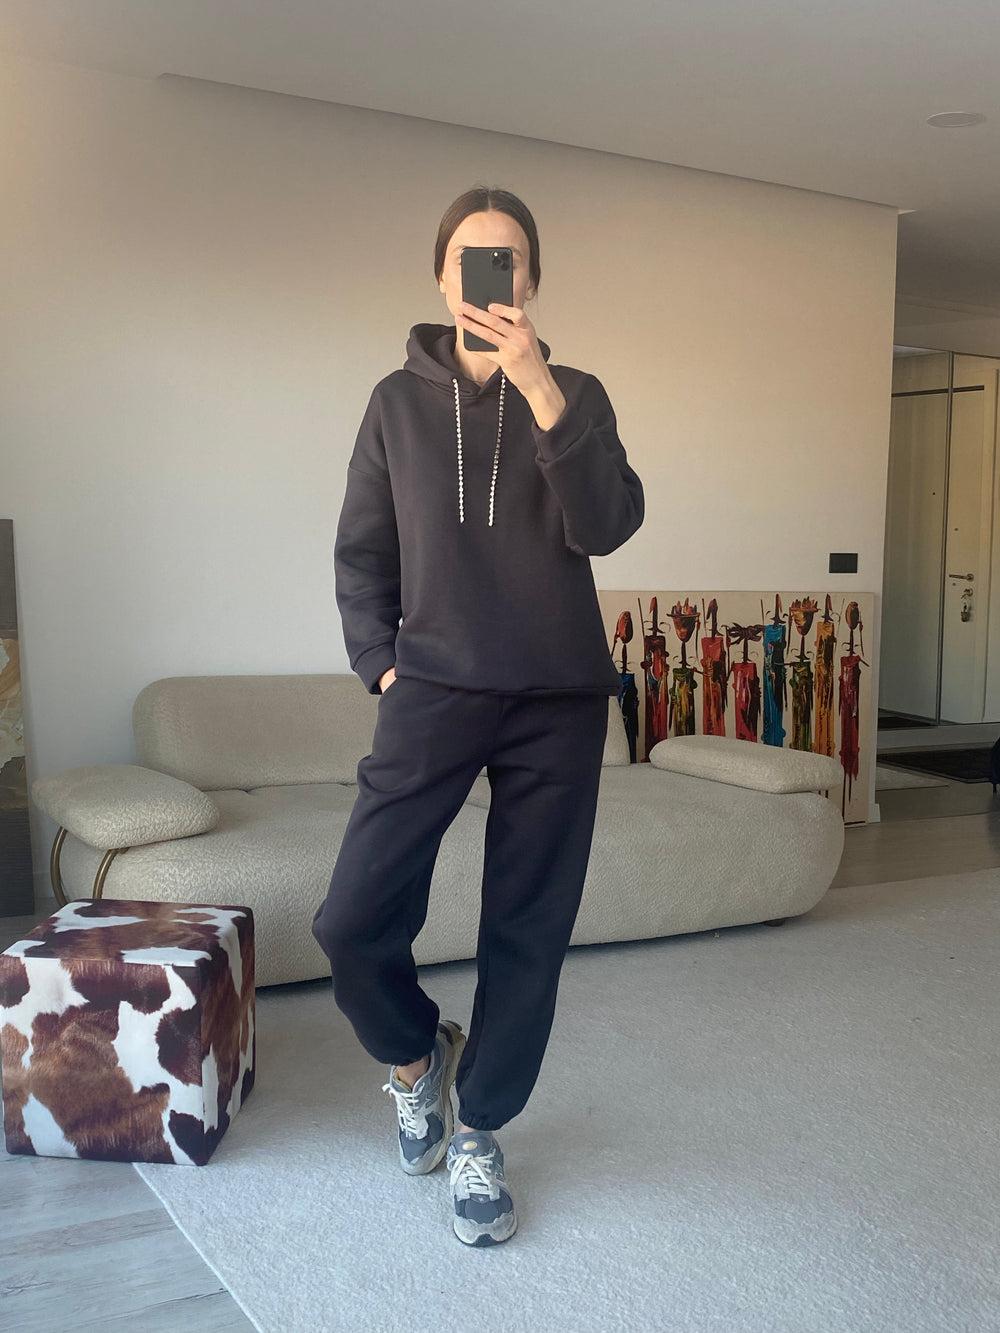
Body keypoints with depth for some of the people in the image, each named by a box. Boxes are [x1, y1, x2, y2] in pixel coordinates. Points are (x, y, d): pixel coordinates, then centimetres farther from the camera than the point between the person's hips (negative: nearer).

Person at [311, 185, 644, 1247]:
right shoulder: (400, 400, 7)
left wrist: (541, 391, -21)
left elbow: (607, 526, -12)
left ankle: (479, 1135, 26)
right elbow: (361, 554, 10)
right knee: (353, 921, -8)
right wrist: (381, 666, -1)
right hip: (433, 693, 0)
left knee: (527, 932, 6)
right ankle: (417, 1052, 24)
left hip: (559, 701, 0)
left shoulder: (574, 395, 5)